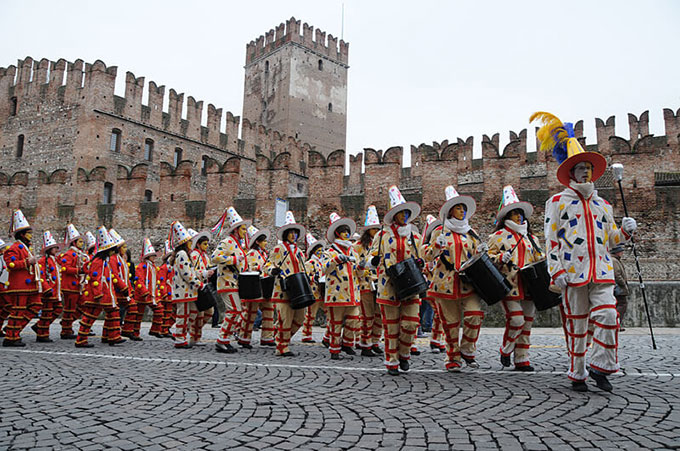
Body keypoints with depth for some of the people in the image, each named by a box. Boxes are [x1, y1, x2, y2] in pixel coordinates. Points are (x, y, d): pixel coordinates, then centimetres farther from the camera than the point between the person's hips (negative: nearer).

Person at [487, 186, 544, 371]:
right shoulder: (498, 236, 2)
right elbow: (488, 257, -1)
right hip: (509, 286, -6)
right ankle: (505, 351, 12)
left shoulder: (530, 238, 19)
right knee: (516, 320, -12)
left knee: (527, 322, 6)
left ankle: (522, 359, 15)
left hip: (528, 286, 6)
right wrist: (501, 258, -19)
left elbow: (539, 258, 25)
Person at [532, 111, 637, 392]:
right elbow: (551, 240, -2)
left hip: (601, 271, 4)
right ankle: (577, 374, 14)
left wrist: (625, 231, 2)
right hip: (573, 271, -4)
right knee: (576, 323, 2)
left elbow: (609, 240, 23)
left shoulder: (602, 205, 19)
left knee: (608, 316, -9)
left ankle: (601, 367, 8)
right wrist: (556, 272, -11)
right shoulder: (558, 202, 5)